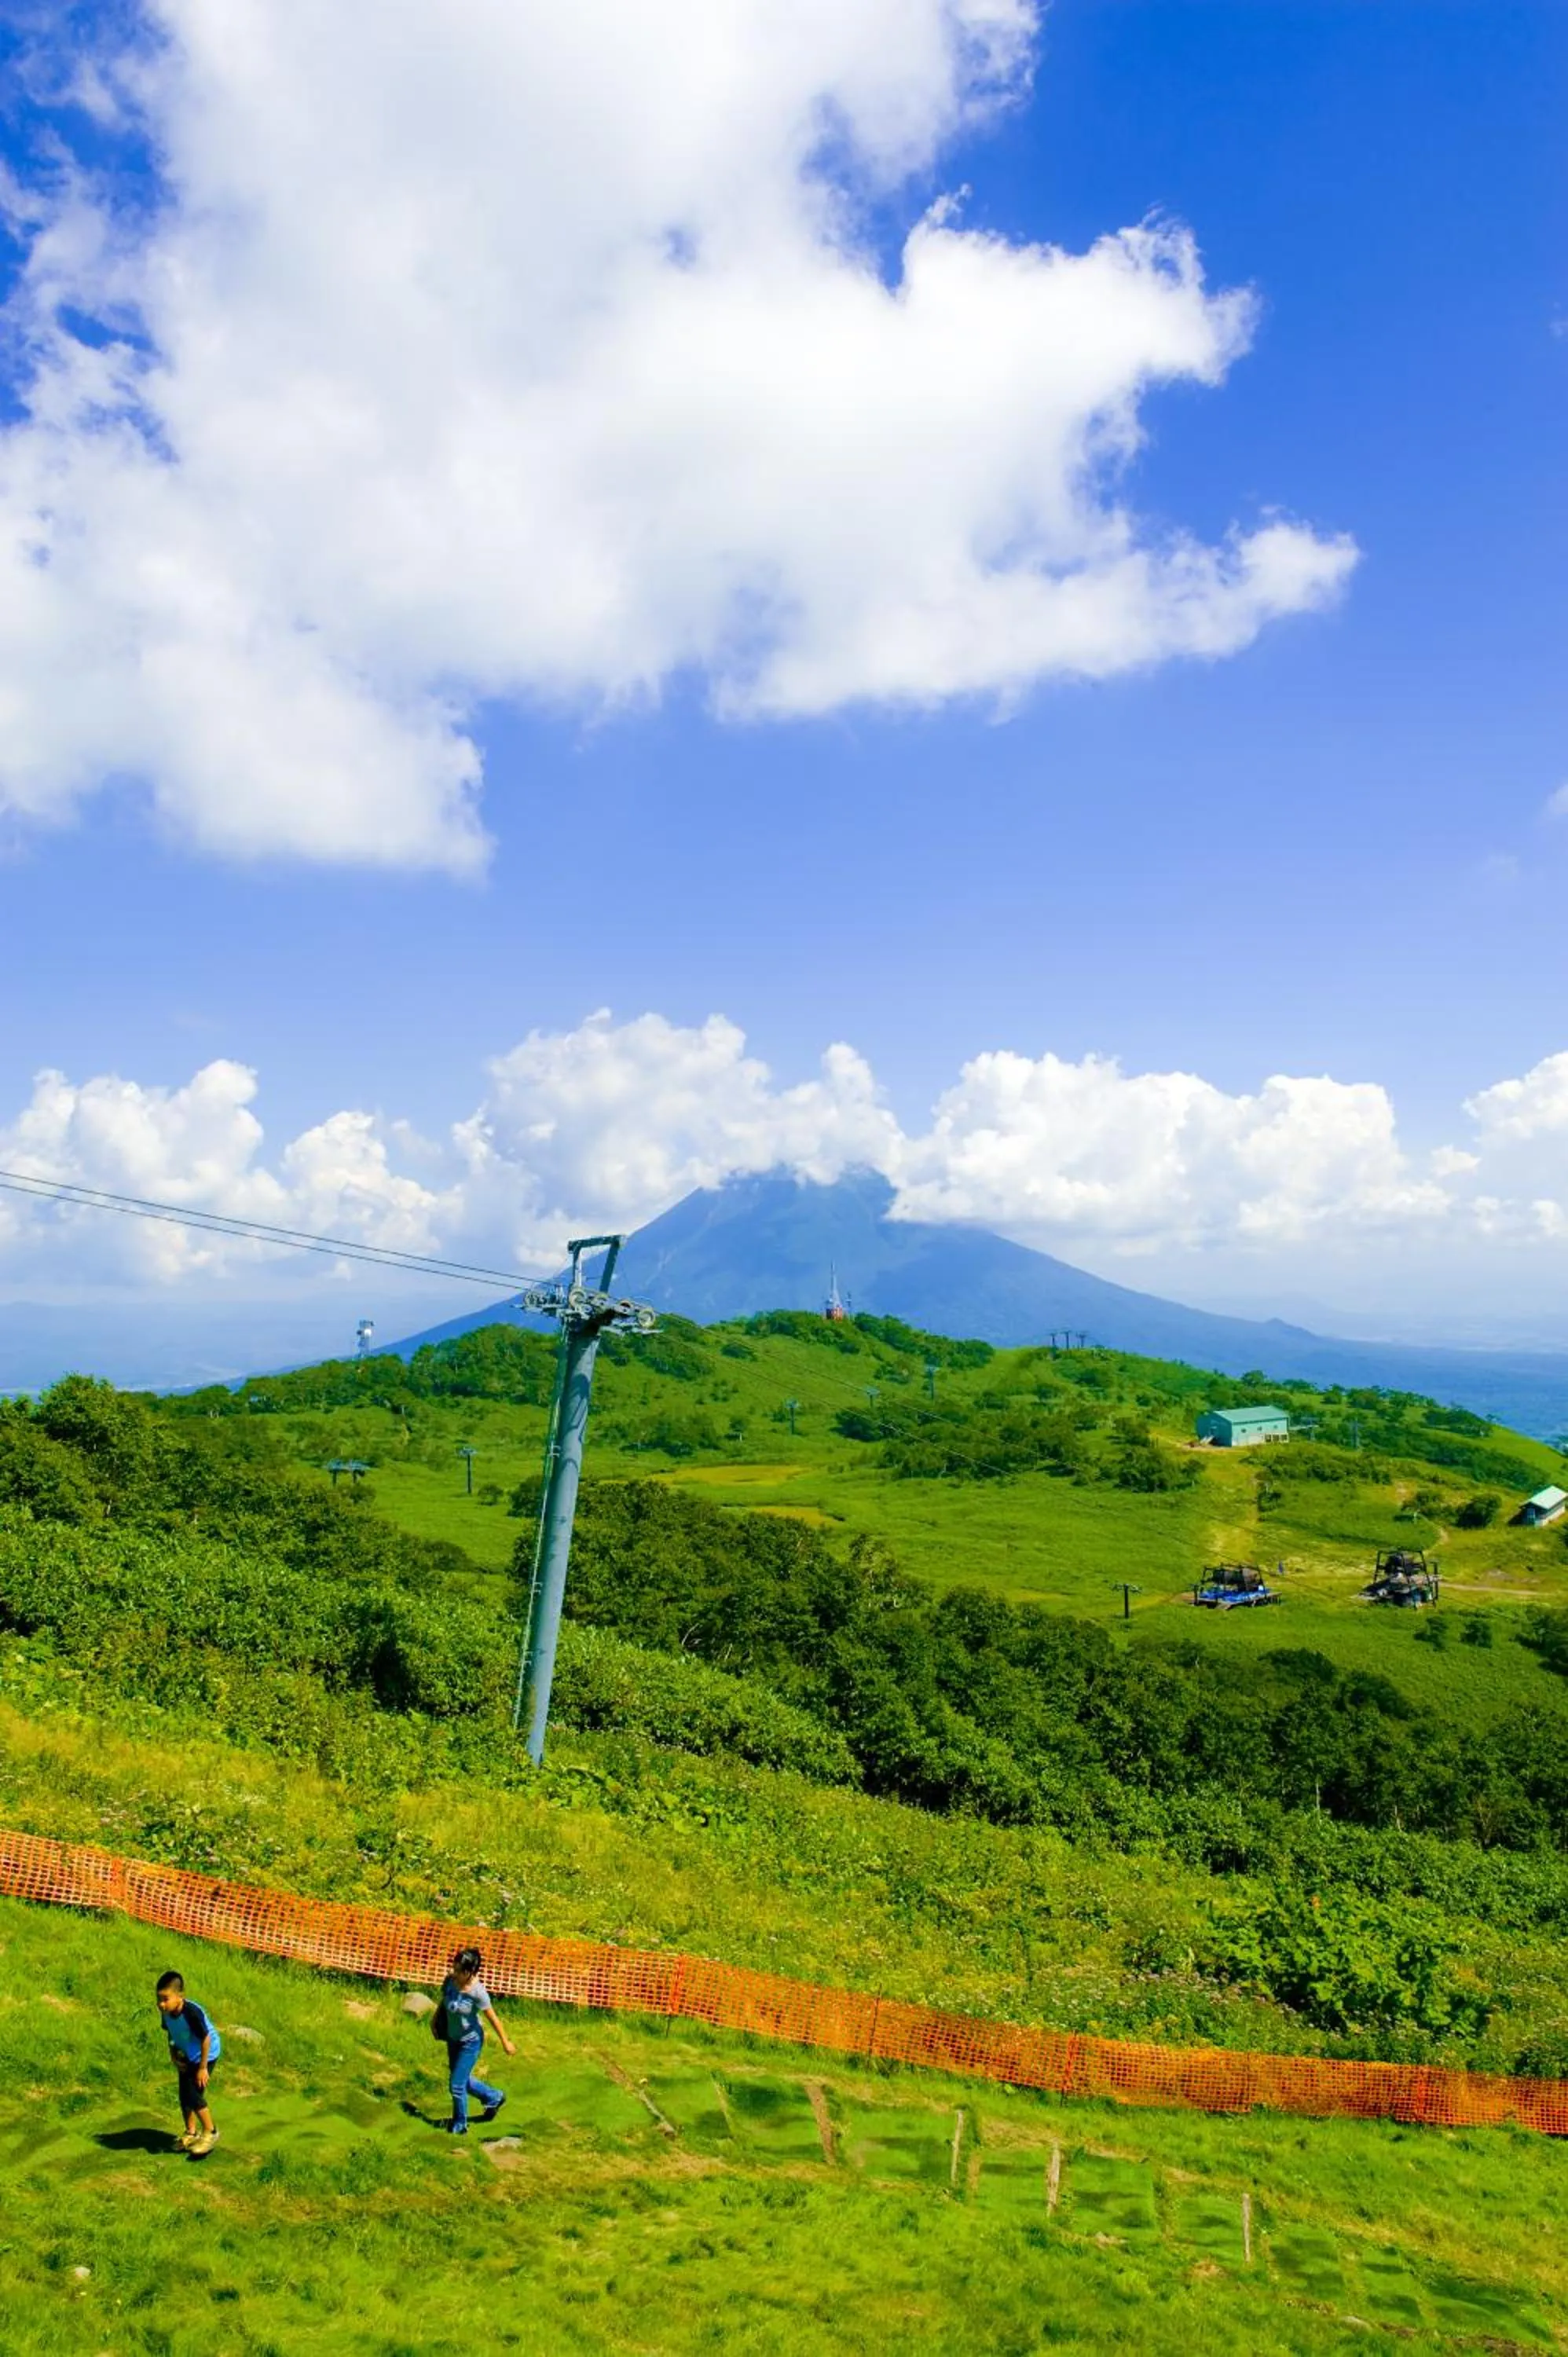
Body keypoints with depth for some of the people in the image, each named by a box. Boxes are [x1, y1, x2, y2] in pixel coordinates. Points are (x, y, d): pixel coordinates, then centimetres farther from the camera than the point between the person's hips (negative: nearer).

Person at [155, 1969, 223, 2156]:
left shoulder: (192, 2013, -37)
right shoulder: (167, 2012, -16)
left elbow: (206, 2039, -26)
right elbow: (170, 2034, 5)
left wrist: (203, 2068, -20)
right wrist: (174, 2057, -2)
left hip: (205, 2055, -7)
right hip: (186, 2056, 7)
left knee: (194, 2094, -9)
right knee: (184, 2096, 12)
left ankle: (210, 2132, 10)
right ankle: (191, 2133, 32)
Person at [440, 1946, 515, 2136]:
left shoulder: (478, 1992, -29)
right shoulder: (450, 1981, -16)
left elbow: (493, 2018, -19)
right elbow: (443, 2003, 5)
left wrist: (506, 2042, -10)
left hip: (471, 2042, -6)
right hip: (453, 2039, 6)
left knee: (457, 2084, 0)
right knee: (463, 2081, 20)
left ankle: (460, 2125, 25)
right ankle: (494, 2097, 44)